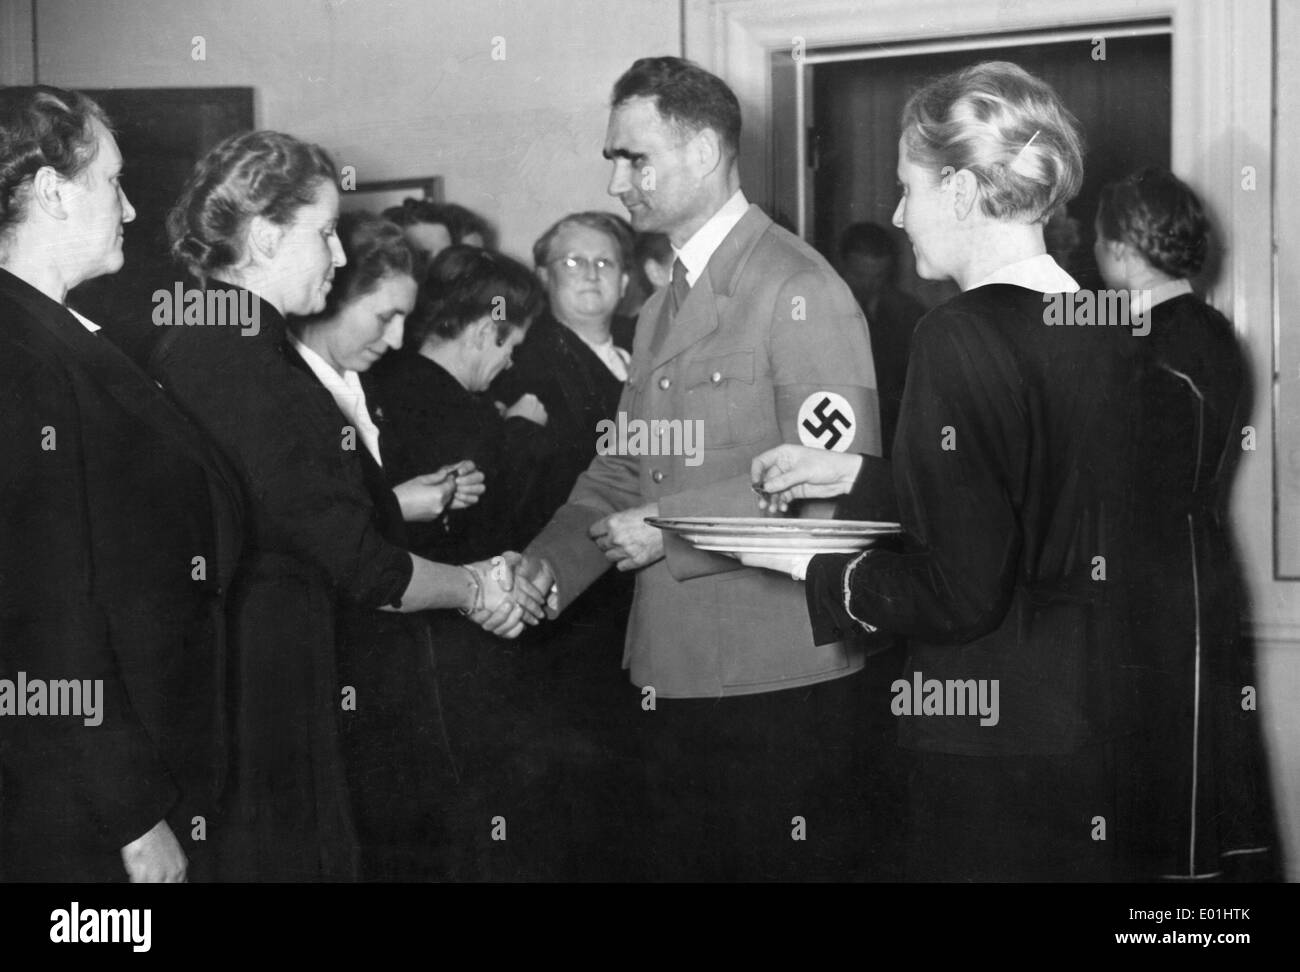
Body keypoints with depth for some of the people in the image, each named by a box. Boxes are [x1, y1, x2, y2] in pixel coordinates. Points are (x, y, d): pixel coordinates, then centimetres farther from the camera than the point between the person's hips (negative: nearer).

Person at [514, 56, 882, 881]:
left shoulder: (797, 288, -12)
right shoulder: (663, 309, 17)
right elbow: (624, 470, 15)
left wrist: (668, 531, -18)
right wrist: (545, 566, -1)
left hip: (778, 682, -8)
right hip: (674, 673, 8)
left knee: (785, 863, 3)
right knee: (683, 860, 16)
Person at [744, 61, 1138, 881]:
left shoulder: (963, 334, -18)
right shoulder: (1100, 328, 4)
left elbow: (959, 592, -21)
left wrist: (818, 567, -6)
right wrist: (860, 477, 17)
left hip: (993, 751, -7)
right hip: (1098, 721, 7)